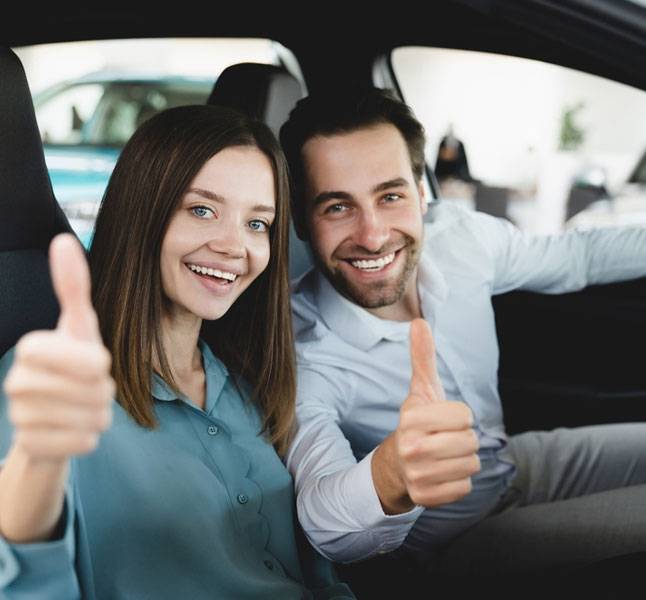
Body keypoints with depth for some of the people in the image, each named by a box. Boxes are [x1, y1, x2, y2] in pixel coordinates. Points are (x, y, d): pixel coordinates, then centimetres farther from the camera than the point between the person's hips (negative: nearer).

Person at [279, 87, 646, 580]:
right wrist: (389, 478, -65)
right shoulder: (301, 350, -29)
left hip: (517, 460, 6)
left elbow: (575, 257, 7)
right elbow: (327, 528, -44)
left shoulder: (463, 236, -13)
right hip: (446, 544, -6)